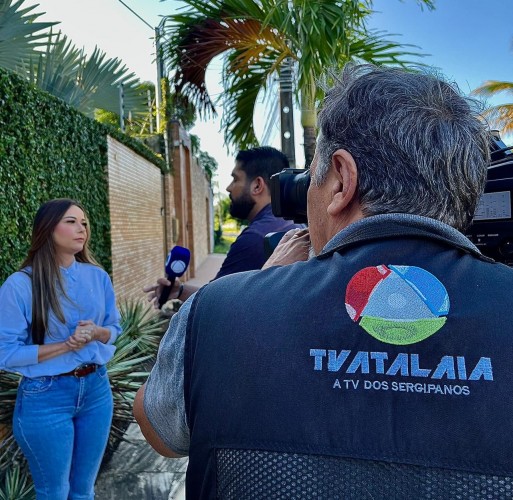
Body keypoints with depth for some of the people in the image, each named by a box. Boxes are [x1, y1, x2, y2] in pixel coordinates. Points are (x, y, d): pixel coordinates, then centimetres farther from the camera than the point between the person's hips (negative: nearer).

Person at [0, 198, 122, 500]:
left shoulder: (98, 277, -1)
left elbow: (114, 329, 8)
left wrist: (96, 332, -14)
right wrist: (67, 345, -21)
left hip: (96, 388, 4)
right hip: (46, 396, -4)